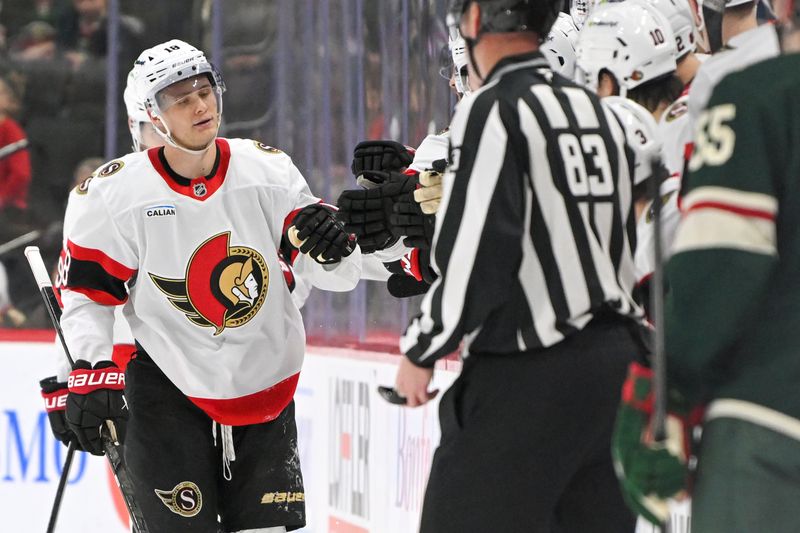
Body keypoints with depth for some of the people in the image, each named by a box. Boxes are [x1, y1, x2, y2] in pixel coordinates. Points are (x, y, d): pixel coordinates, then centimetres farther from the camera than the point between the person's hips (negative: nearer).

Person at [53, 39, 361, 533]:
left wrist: (332, 243, -23)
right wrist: (90, 374, -11)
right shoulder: (118, 192, -12)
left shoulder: (269, 170, -6)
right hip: (167, 383, -2)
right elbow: (88, 288, -2)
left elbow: (338, 275, -1)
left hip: (264, 384, 3)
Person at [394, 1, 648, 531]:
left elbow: (473, 256, -18)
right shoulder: (598, 112, 13)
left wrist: (421, 351, -7)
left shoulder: (495, 110, -13)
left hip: (528, 379, -8)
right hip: (615, 361, 8)